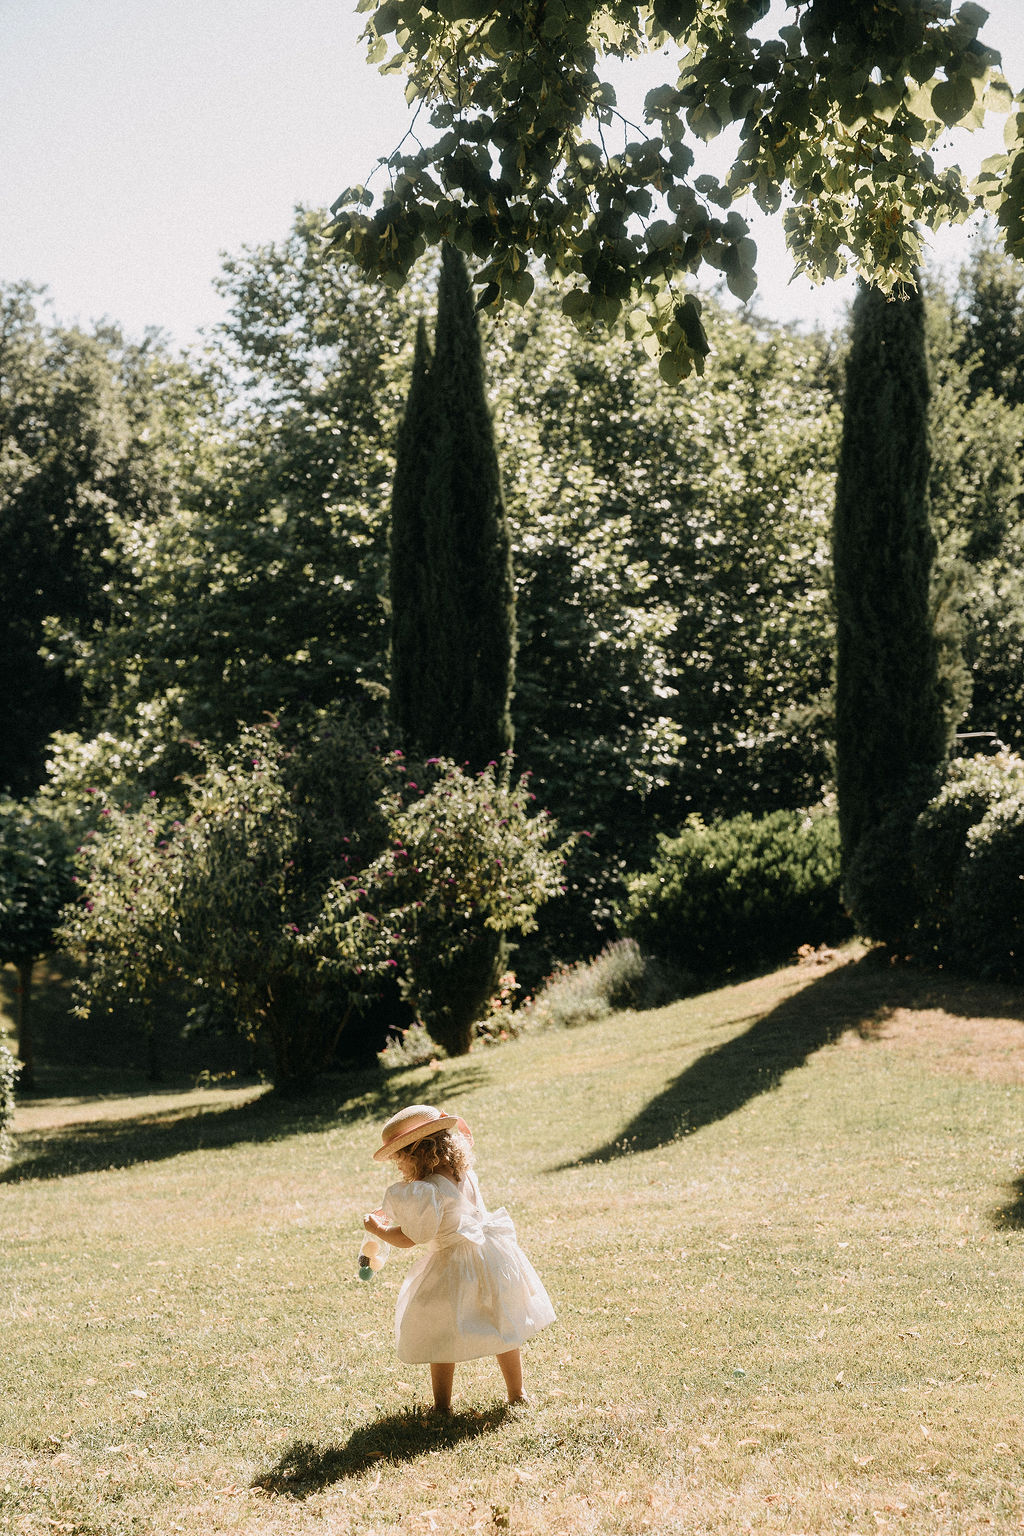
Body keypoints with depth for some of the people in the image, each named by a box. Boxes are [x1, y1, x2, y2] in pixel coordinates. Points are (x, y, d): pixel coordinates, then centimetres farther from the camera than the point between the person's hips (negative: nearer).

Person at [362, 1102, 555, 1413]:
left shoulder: (426, 1191, -23)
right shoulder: (465, 1174, 1)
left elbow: (408, 1238, -16)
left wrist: (378, 1228, 1)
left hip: (452, 1266, -8)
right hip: (492, 1258, 8)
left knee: (440, 1339, 9)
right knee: (503, 1328, 18)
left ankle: (442, 1405, 16)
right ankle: (517, 1393, 29)